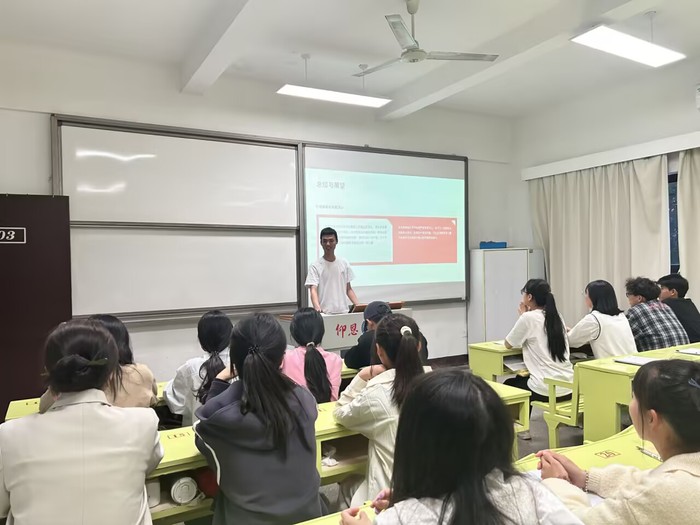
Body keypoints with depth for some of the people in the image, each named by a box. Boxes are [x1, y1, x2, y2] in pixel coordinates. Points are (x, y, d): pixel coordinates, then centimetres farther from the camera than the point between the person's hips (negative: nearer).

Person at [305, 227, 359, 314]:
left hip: (343, 312, 4)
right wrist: (317, 308, -32)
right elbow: (313, 290, -14)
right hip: (325, 314, -4)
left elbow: (348, 289, 14)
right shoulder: (315, 266, -4)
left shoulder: (344, 264, 9)